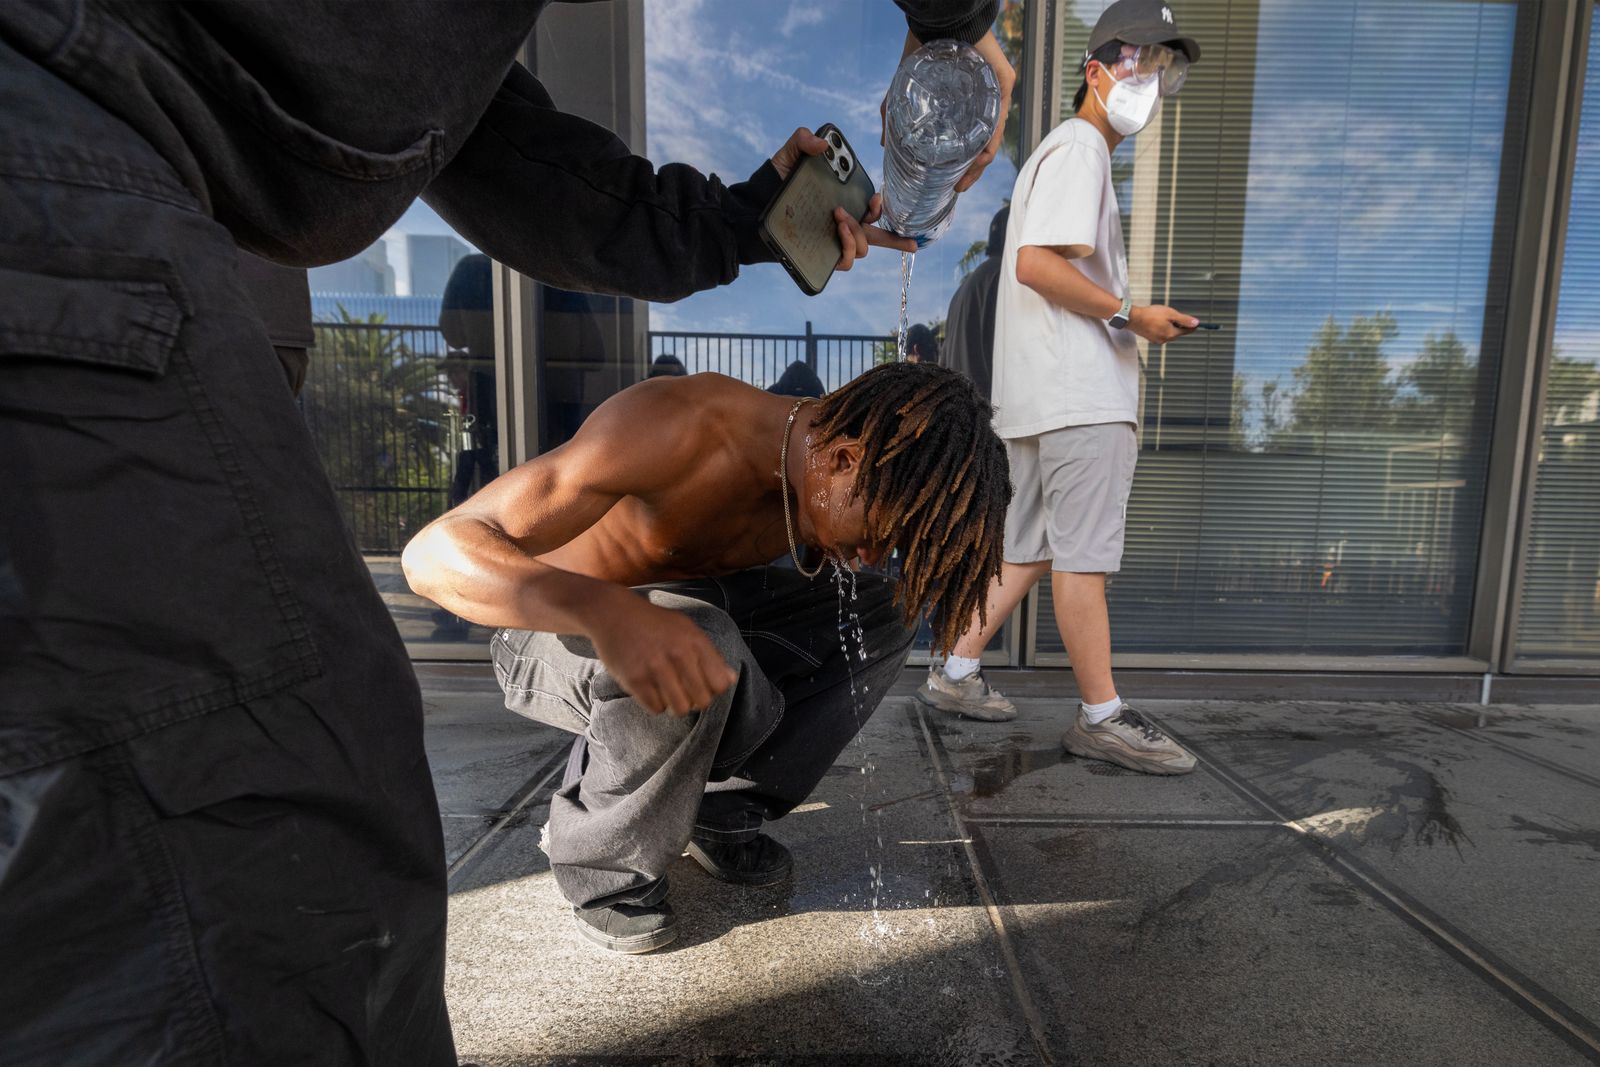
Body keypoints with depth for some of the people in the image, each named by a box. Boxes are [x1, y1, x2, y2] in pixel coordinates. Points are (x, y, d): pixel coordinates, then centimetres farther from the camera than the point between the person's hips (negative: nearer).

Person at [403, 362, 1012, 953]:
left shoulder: (819, 478, -14)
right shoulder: (671, 427, -34)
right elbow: (434, 551, -38)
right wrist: (607, 611, -56)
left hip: (686, 611, 6)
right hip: (556, 627, -5)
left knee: (881, 617, -7)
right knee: (700, 651, -38)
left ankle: (721, 814, 5)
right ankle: (605, 865, -7)